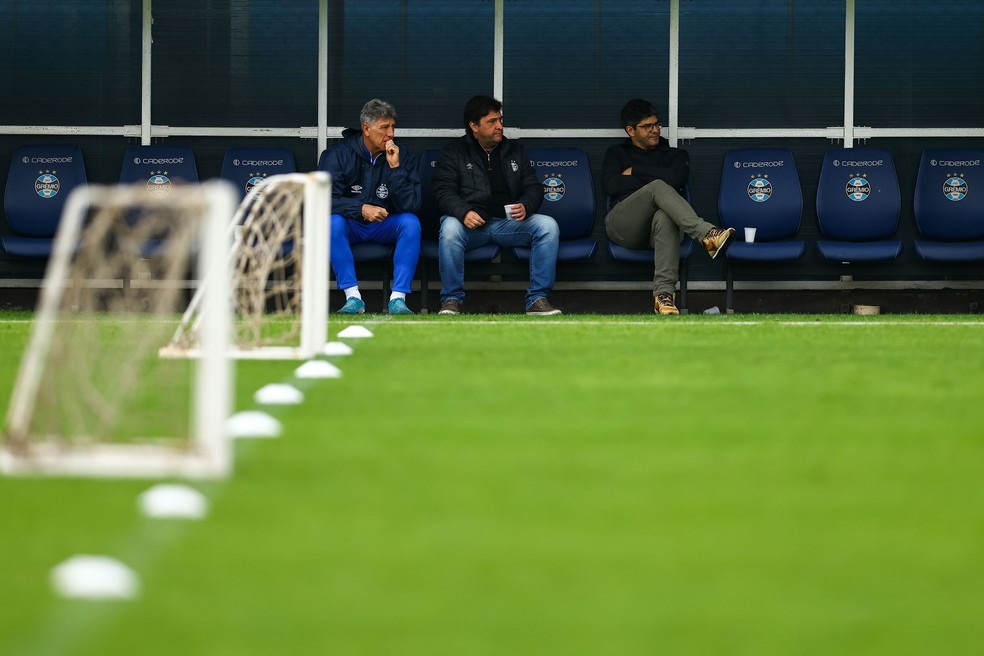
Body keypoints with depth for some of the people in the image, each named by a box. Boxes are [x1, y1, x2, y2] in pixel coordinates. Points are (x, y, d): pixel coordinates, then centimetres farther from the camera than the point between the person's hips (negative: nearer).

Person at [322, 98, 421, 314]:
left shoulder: (404, 157, -4)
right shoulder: (340, 155, -7)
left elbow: (411, 205, -13)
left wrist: (395, 168, -23)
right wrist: (361, 209, -32)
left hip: (386, 226, 1)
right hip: (351, 226, -1)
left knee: (411, 222, -29)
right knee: (333, 222, -33)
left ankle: (398, 298, -32)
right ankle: (353, 298, -34)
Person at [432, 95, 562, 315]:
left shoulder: (515, 151, 19)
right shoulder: (453, 153, 8)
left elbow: (534, 188, 14)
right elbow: (444, 192, -3)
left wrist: (525, 206, -11)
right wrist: (464, 212, -25)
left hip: (509, 222, 3)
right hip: (472, 223, -3)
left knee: (548, 225, -22)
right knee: (450, 228, -37)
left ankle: (537, 299, -19)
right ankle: (451, 300, -23)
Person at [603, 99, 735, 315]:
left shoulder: (674, 155, 25)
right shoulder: (617, 154, 25)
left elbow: (676, 178, -1)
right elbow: (610, 185, 3)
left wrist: (635, 172, 6)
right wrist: (654, 180, 2)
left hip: (655, 227, 1)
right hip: (623, 225, -1)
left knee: (664, 217, -41)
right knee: (658, 187, -32)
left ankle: (664, 295, -56)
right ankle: (707, 235, -55)